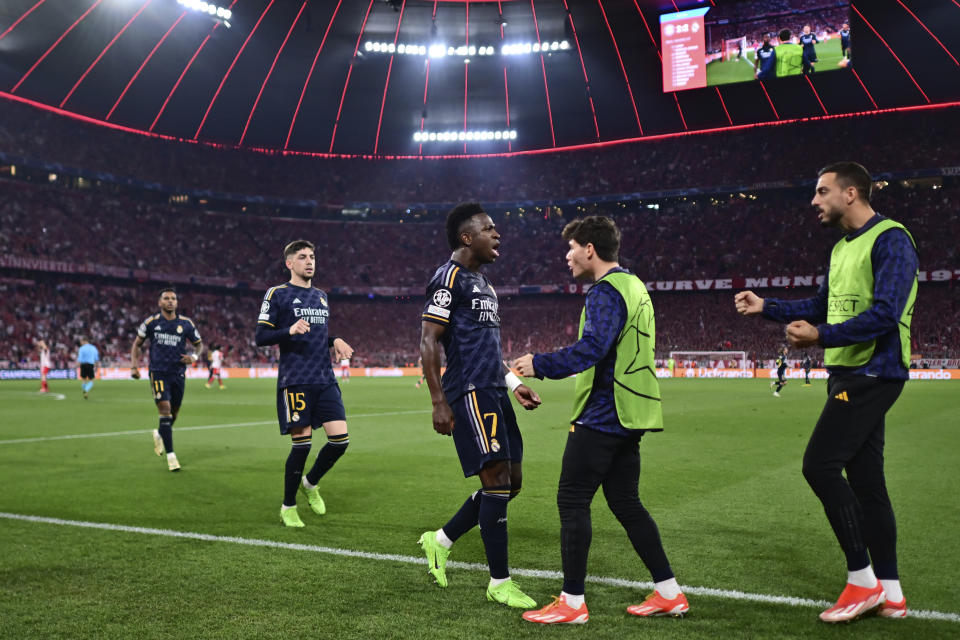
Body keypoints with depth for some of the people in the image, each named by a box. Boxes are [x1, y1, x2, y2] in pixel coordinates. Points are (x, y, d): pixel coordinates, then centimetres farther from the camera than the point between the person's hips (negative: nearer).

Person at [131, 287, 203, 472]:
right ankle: (170, 455, -10)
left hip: (178, 373, 3)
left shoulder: (186, 323, 3)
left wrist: (194, 356, -8)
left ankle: (159, 434, 45)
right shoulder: (151, 322, 0)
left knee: (174, 413, 11)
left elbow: (199, 344, 13)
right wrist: (134, 366, 0)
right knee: (165, 409, -14)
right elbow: (137, 344, 11)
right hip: (158, 372, -3)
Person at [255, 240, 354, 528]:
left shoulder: (321, 296, 19)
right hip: (295, 382, -6)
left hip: (325, 380, 6)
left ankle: (310, 483, 25)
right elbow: (261, 337, -5)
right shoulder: (277, 294, 0)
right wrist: (290, 330, -22)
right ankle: (288, 507, 15)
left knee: (340, 439, -3)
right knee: (302, 443, -5)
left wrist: (335, 341, 8)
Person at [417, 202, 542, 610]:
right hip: (470, 393, -10)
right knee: (497, 481, -8)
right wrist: (439, 403, -18)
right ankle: (499, 583, 4)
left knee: (511, 482, 10)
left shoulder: (482, 283, 22)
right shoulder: (449, 277, -8)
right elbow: (428, 342, -13)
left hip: (493, 393, 10)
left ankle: (440, 541, 24)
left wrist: (514, 383, 20)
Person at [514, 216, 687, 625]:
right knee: (625, 503, 15)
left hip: (601, 416, -10)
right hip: (629, 416, 10)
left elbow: (591, 348, -27)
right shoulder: (634, 286, 17)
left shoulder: (606, 291, -13)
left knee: (572, 501, -2)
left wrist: (540, 364, -18)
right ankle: (669, 594, 18)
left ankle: (572, 603, 4)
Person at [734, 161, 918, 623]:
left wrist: (821, 337, -25)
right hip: (851, 374, 10)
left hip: (872, 373, -10)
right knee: (864, 478, 10)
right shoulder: (843, 247, 17)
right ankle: (890, 592, 17)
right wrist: (765, 307, 15)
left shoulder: (890, 240, -12)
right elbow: (821, 307, 24)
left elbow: (886, 313, -23)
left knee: (820, 465, -12)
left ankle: (862, 579, 0)